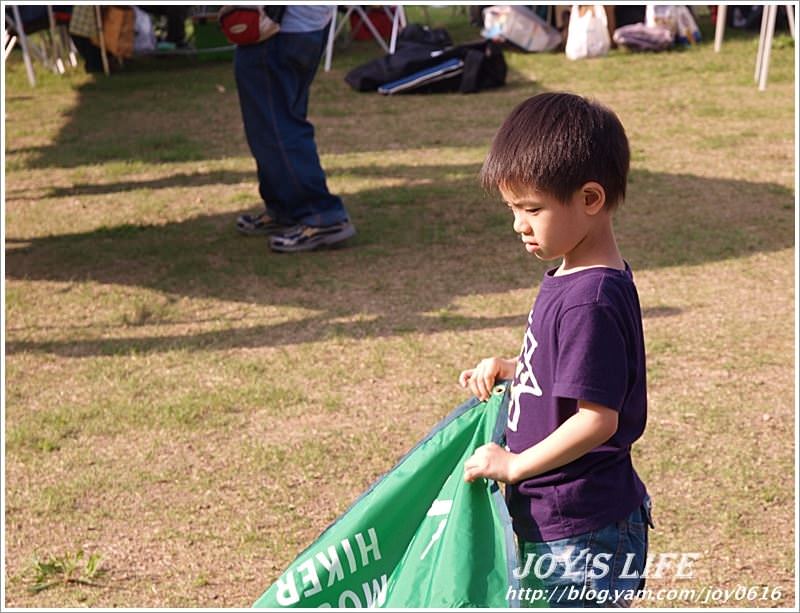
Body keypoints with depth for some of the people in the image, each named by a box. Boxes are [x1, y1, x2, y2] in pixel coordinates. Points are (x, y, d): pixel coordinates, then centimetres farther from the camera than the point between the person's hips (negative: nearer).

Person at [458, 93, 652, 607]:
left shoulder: (590, 301, -26)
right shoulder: (572, 278, 5)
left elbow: (598, 417, -27)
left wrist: (515, 465, -20)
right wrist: (509, 370, 6)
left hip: (581, 535, -10)